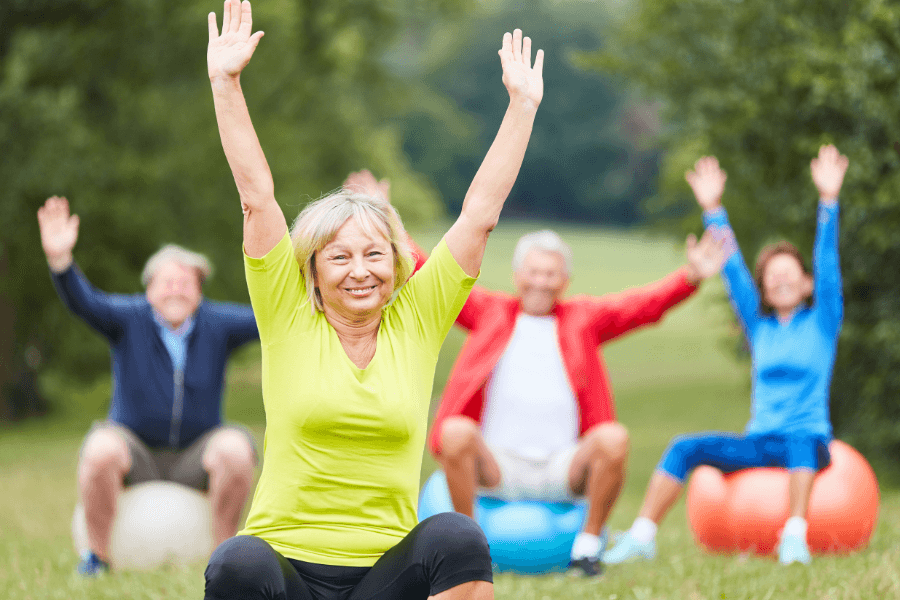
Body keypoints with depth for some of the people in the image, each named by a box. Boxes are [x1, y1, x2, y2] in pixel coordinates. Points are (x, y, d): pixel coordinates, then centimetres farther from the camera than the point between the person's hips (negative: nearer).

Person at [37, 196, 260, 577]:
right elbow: (83, 302, -24)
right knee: (100, 449, -33)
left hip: (194, 457, 1)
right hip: (136, 451, -1)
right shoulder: (130, 318, -8)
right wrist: (60, 259, -44)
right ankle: (97, 554, -15)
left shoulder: (217, 324, -4)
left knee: (236, 448, -31)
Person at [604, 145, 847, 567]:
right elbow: (734, 271, 14)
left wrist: (828, 199, -14)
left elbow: (827, 265, -3)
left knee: (800, 440, -39)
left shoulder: (822, 322, 7)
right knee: (685, 448, -19)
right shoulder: (759, 326, 17)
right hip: (759, 442, 4)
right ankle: (642, 537, -26)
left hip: (809, 440, -4)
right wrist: (713, 210, 8)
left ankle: (795, 536, -50)